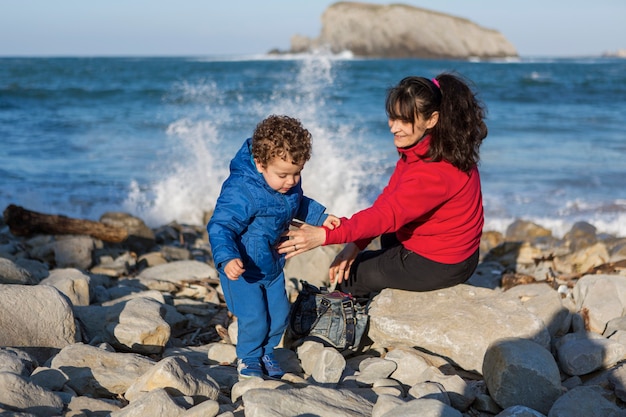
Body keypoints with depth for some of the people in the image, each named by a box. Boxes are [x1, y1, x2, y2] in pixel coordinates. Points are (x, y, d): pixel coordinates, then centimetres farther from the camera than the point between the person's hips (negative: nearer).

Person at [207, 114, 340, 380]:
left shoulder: (291, 185, -7)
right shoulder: (241, 192, -33)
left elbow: (300, 204, 17)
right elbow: (220, 227, -33)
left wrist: (321, 217, 4)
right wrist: (227, 259, -47)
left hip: (272, 265, 7)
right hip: (242, 269, -7)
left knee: (279, 313, 11)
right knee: (254, 318, -9)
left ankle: (266, 352, 36)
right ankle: (248, 358, 19)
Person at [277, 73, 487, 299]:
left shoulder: (434, 172, -32)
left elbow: (387, 213, -37)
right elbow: (389, 197, -1)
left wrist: (324, 235, -44)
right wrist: (356, 244, -8)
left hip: (435, 266, -9)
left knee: (349, 273, 7)